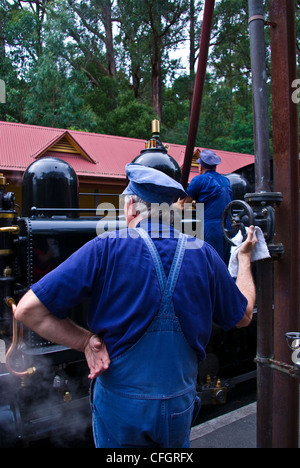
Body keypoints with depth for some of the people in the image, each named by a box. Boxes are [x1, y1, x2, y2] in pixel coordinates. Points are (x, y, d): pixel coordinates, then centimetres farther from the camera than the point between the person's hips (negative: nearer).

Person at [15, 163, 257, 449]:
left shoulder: (105, 249, -16)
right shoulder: (204, 254, -7)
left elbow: (27, 309, -18)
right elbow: (243, 316, 8)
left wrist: (86, 341, -10)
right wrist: (244, 257, 20)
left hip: (119, 406, -2)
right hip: (180, 406, 3)